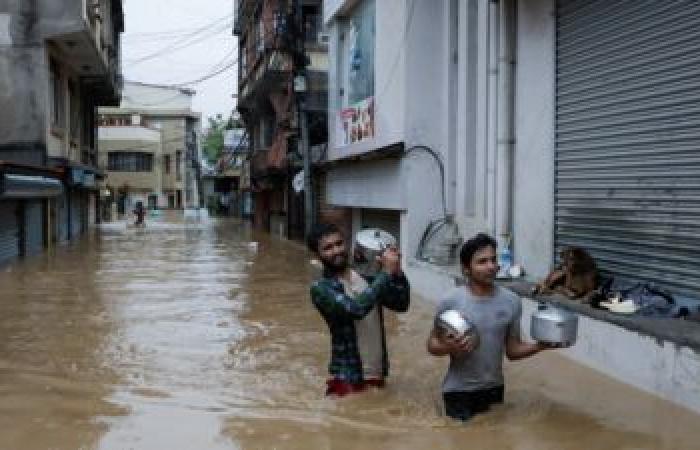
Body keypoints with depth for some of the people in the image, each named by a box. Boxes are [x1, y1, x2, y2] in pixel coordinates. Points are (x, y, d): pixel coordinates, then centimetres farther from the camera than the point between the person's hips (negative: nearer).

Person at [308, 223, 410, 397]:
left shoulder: (366, 276, 6)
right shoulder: (321, 288, -13)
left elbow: (401, 304, 2)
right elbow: (356, 309, -28)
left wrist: (397, 273, -14)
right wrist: (386, 272, -23)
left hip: (377, 375, 6)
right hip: (348, 378, -6)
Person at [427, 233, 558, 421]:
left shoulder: (511, 301, -5)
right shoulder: (451, 302, -13)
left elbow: (513, 350, 1)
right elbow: (432, 344, -3)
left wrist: (540, 345, -16)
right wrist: (449, 347, -24)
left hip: (494, 389, 3)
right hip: (459, 392, -3)